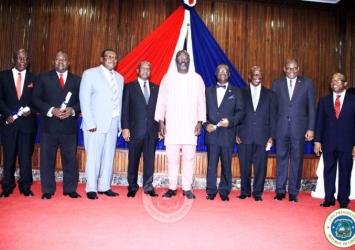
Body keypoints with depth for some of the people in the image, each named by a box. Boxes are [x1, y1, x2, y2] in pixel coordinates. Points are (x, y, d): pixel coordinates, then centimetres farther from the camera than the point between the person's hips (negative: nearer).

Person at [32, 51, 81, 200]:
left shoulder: (76, 80, 11)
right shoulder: (44, 78, 8)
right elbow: (36, 99, 2)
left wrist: (72, 110, -11)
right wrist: (51, 110, -12)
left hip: (69, 126, 1)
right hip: (49, 125, 0)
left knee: (70, 158, 4)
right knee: (47, 159, 4)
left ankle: (70, 189, 16)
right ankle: (47, 190, 15)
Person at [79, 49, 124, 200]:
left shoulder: (119, 78, 16)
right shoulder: (90, 74, 1)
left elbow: (119, 101, 13)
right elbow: (84, 99, -5)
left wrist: (120, 123, 5)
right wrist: (90, 123, -13)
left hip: (113, 123, 5)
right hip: (95, 123, -5)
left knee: (109, 156, 6)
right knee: (94, 156, -2)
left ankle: (104, 186, 16)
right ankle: (91, 188, 8)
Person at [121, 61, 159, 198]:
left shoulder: (156, 88, 13)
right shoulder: (129, 87, 6)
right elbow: (125, 109, 1)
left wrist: (160, 127, 3)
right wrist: (125, 128, -7)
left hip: (152, 130, 2)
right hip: (135, 129, -2)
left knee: (149, 160, 4)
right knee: (133, 160, 5)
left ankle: (148, 187, 13)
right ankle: (132, 187, 17)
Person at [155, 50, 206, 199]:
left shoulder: (197, 78, 9)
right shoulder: (168, 77, 7)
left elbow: (201, 102, 6)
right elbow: (161, 101, 6)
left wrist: (200, 122, -2)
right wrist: (160, 121, 0)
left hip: (190, 126, 0)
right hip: (171, 125, 0)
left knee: (189, 157, 0)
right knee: (172, 158, 2)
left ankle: (187, 188, 9)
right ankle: (172, 188, 12)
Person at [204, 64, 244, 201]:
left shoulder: (236, 92, 11)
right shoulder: (208, 91, 15)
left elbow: (240, 111, 4)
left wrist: (231, 121, -13)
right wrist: (206, 124, -6)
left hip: (228, 133, -1)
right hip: (211, 133, 1)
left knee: (226, 164, 3)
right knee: (211, 164, 2)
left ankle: (224, 191, 15)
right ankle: (211, 191, 11)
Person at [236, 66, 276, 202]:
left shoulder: (270, 95, 11)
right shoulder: (241, 93, 10)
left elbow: (272, 117, 8)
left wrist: (271, 136, 1)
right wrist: (236, 134, -1)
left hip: (262, 136, 0)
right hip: (245, 136, 0)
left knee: (260, 166, 2)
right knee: (244, 165, 4)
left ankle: (257, 192, 15)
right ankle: (245, 191, 18)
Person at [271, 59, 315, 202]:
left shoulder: (307, 83, 5)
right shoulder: (277, 84, 7)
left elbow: (311, 107, 3)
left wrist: (311, 128, -2)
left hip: (299, 128, 0)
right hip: (281, 127, 1)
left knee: (297, 160, 5)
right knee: (281, 158, 6)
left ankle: (293, 192, 16)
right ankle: (280, 190, 16)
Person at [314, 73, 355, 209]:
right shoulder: (324, 100, 8)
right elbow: (319, 122, 6)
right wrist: (317, 141, -1)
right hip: (328, 143, 2)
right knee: (329, 171, 7)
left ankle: (343, 200, 17)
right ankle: (329, 199, 17)